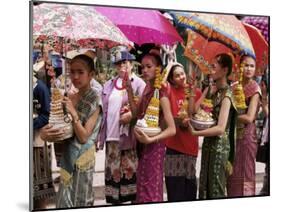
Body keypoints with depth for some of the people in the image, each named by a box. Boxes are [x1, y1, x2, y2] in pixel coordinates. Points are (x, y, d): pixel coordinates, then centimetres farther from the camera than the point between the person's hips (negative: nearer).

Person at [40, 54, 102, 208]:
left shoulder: (95, 102, -14)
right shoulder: (69, 99, 2)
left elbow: (83, 137, -18)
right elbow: (59, 126, 6)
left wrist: (74, 114, -28)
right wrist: (46, 133, -16)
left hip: (82, 156, -5)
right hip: (67, 155, 6)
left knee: (79, 200, 6)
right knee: (66, 199, 16)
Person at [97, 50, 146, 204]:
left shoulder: (139, 83, -2)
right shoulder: (109, 85, 15)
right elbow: (104, 110, 17)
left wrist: (131, 114, -22)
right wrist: (101, 134, 9)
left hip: (129, 135, -5)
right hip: (111, 135, 5)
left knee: (130, 169, -2)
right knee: (113, 171, 8)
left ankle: (134, 199, 9)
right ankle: (115, 200, 18)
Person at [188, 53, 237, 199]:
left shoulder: (226, 94, -15)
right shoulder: (215, 91, 10)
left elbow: (220, 128, -23)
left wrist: (194, 133, -21)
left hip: (219, 146, -8)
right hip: (209, 144, 8)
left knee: (215, 190, 2)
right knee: (204, 187, 14)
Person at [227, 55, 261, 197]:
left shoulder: (255, 88, -9)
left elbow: (249, 117, -16)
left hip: (246, 135, -6)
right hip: (233, 134, 6)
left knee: (244, 175, -1)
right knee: (232, 174, 10)